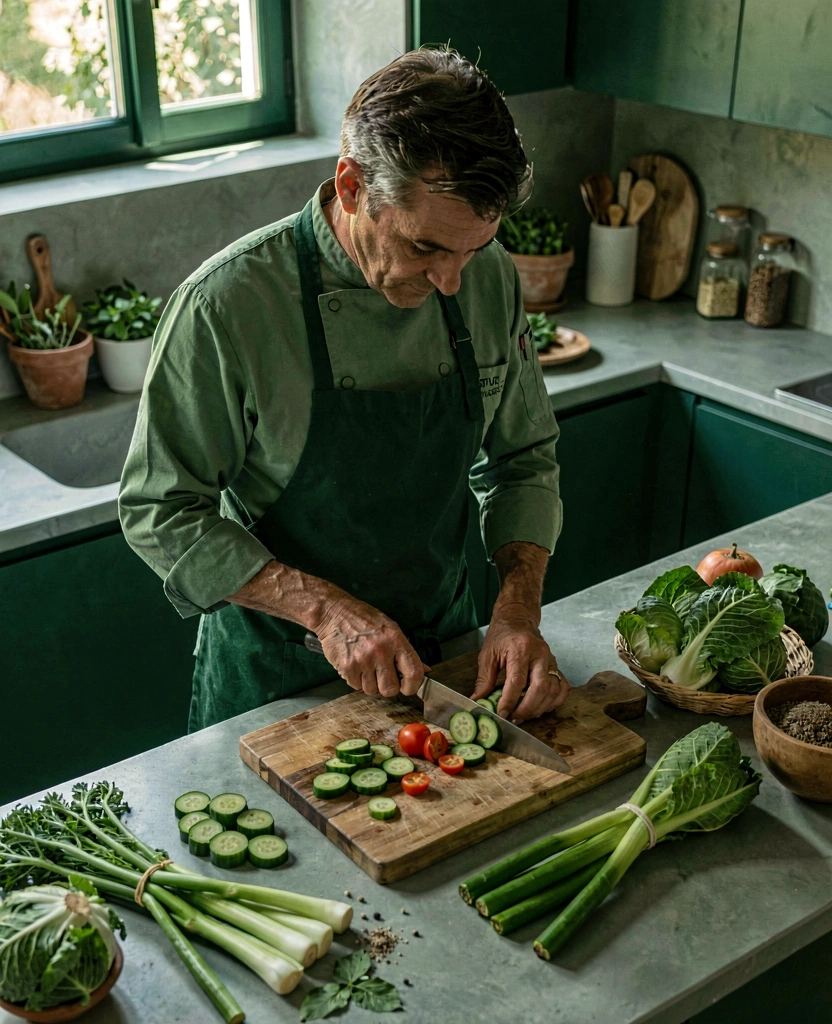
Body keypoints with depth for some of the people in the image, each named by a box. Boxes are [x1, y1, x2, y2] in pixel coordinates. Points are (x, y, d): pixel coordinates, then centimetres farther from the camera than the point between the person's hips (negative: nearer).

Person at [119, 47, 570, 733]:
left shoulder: (488, 276, -11)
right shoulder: (226, 306, -26)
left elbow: (522, 460, 0)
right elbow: (162, 516, -19)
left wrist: (520, 610, -15)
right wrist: (327, 609, -28)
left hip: (443, 650, 4)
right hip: (277, 680, -4)